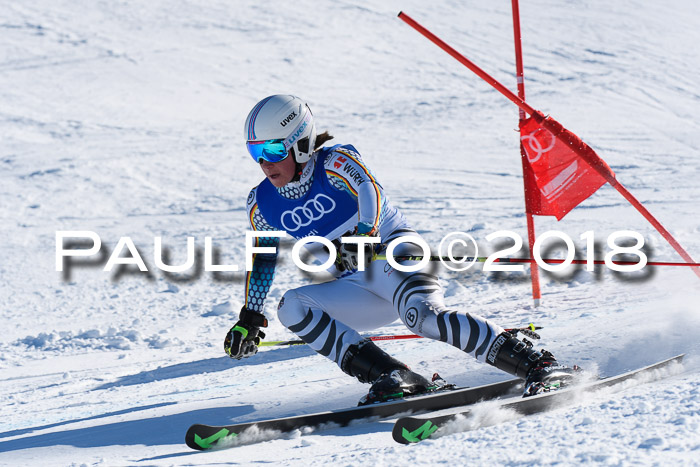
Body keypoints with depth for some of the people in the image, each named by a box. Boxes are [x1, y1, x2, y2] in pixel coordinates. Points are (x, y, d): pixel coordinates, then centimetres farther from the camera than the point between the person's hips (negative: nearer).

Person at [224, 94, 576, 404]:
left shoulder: (334, 162, -12)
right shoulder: (262, 204, 5)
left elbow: (370, 192, -30)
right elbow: (263, 259, 20)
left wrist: (362, 238, -48)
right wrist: (250, 317, 15)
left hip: (392, 254, -6)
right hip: (357, 288, 6)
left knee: (424, 316, -35)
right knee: (291, 307, -19)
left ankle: (536, 363, -36)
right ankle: (393, 378, -30)